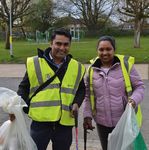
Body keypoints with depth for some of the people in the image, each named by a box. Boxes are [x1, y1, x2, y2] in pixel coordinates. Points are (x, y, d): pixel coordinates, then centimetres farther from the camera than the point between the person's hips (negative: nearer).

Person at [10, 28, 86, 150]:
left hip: (65, 123, 3)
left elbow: (81, 89, 19)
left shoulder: (77, 67, 6)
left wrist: (76, 103, 0)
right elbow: (24, 88, 5)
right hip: (40, 122, -2)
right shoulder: (35, 63, -2)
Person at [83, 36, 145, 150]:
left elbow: (139, 86, -1)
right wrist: (87, 115, 4)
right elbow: (88, 95, 9)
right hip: (102, 123, 3)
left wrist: (134, 100, -19)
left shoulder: (126, 64, -7)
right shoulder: (92, 69, 2)